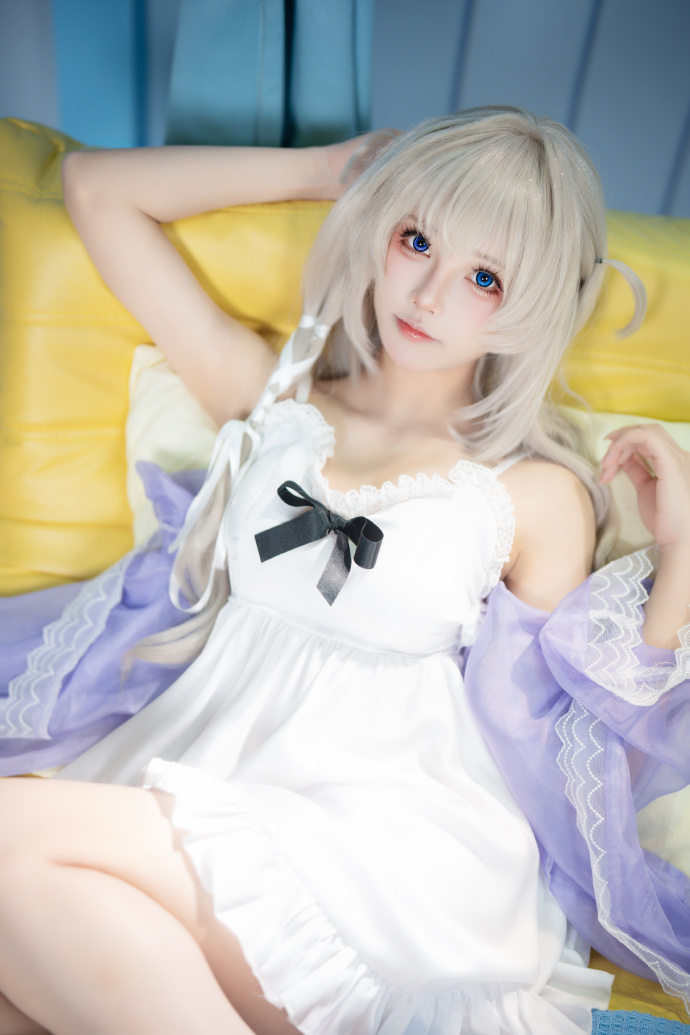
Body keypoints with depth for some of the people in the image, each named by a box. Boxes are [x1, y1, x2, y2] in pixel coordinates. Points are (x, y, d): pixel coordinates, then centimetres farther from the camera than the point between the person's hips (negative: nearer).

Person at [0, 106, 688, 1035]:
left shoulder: (539, 495, 4)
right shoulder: (271, 395, 11)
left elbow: (560, 739, 5)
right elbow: (96, 187, 16)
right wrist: (327, 166, 15)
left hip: (401, 845, -2)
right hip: (195, 784, 3)